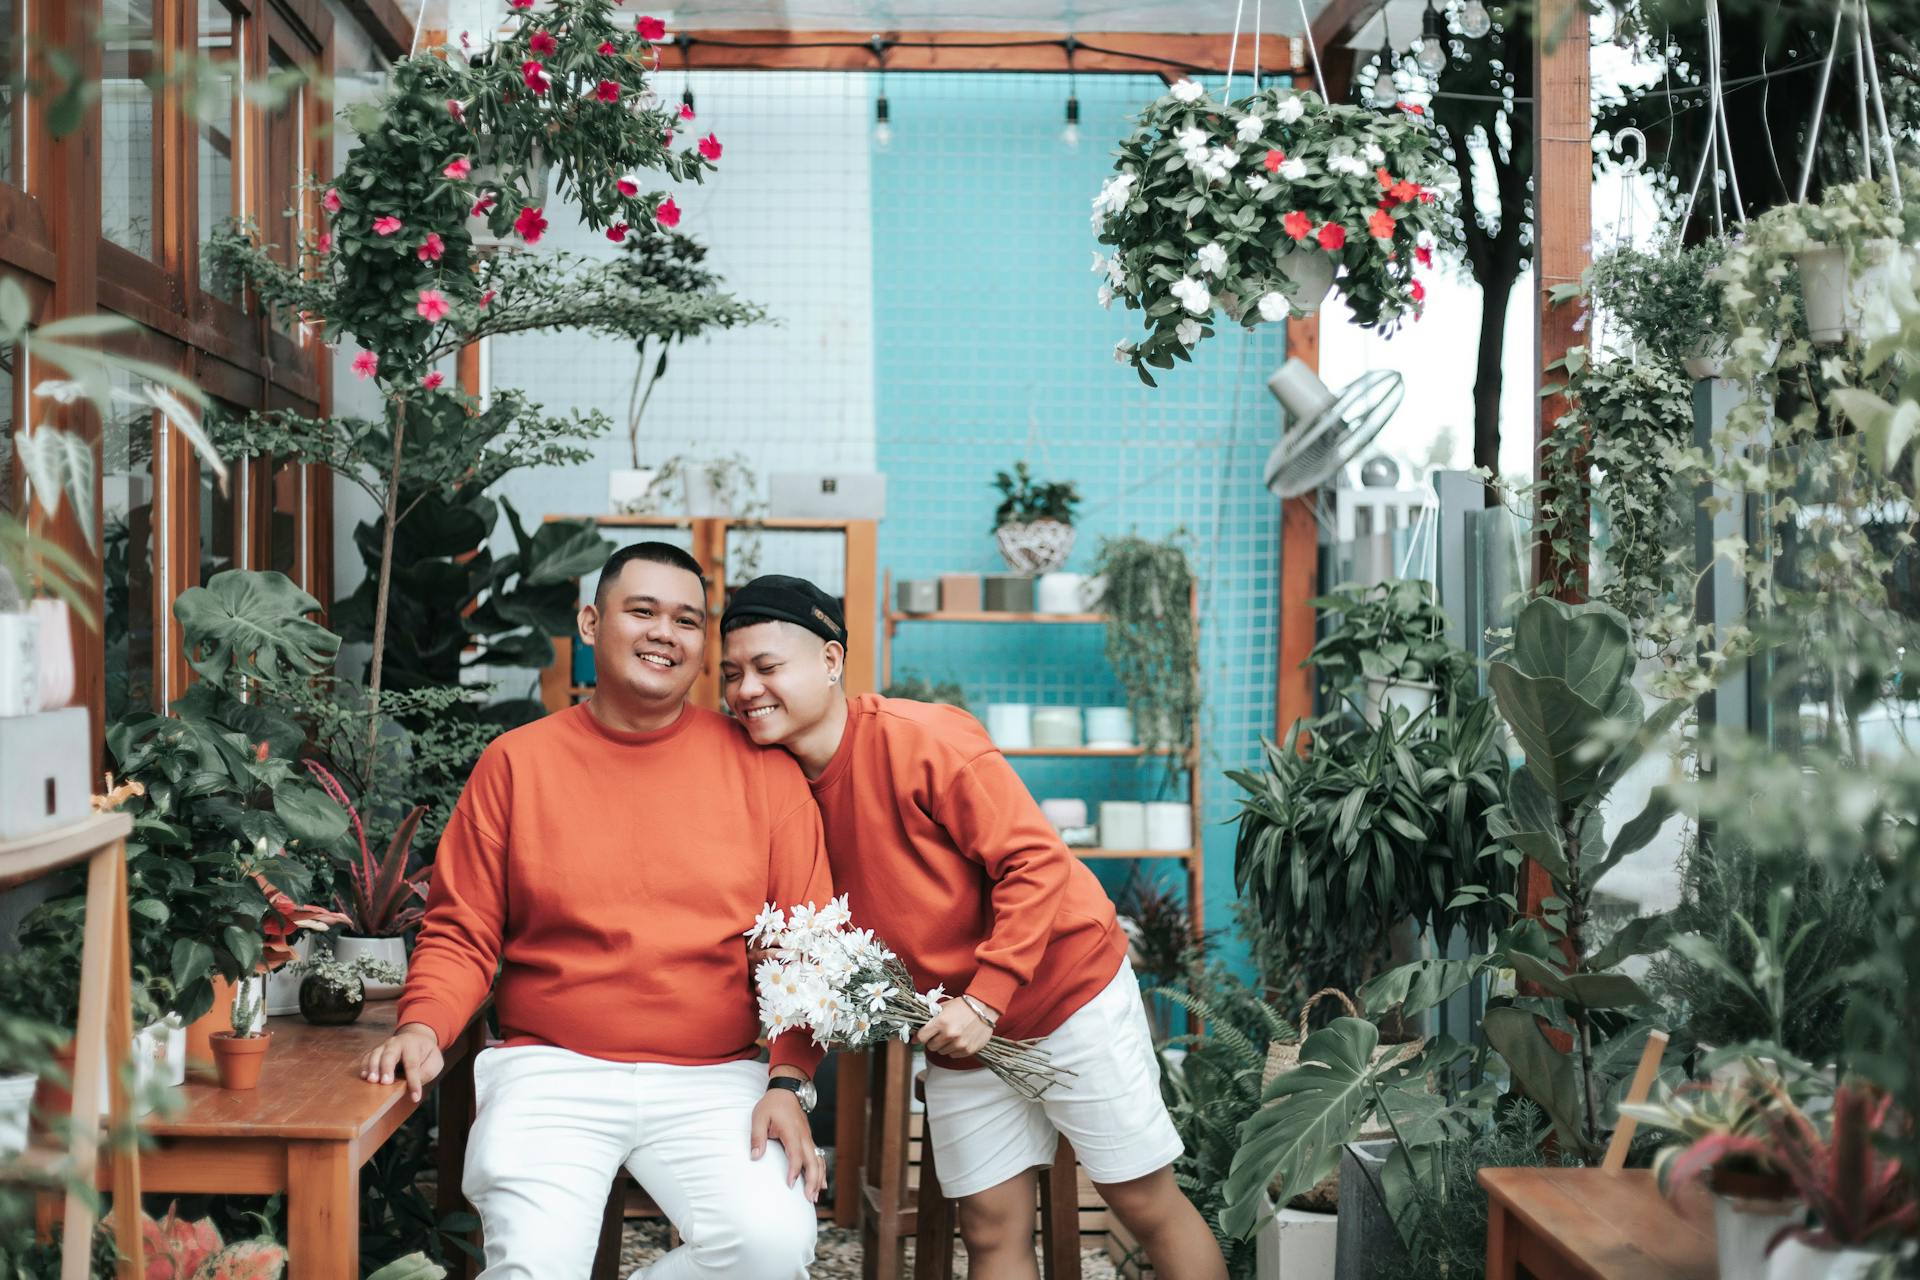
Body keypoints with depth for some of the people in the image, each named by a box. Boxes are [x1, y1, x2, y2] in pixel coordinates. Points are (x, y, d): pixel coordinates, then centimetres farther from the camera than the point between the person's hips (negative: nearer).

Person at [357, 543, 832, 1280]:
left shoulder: (760, 766, 6)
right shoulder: (516, 762, 7)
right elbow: (462, 935, 9)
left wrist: (788, 1081, -7)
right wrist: (424, 1027, -10)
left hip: (716, 1080, 1)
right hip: (552, 1074, -1)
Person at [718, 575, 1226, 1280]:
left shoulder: (922, 738, -22)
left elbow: (1036, 862, -22)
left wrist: (985, 1000, -24)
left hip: (1067, 990, -6)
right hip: (954, 1027, 6)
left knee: (1148, 1202, 4)